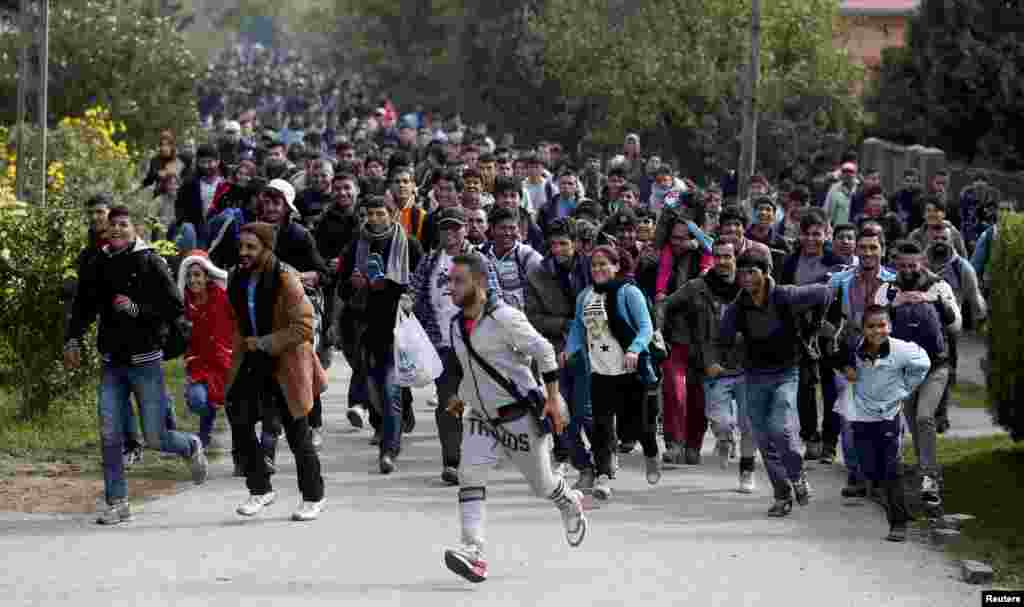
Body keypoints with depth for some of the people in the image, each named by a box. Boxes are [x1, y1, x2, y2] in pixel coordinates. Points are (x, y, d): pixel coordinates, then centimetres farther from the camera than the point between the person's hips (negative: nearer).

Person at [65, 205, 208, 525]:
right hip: (112, 363, 4)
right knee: (110, 435, -3)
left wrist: (137, 310, -19)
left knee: (155, 438, 0)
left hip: (145, 361, -4)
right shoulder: (98, 266, 6)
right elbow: (83, 307, 17)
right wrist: (72, 340, 3)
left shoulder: (150, 263, -7)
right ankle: (116, 502, 6)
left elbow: (176, 309, -9)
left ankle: (191, 447, 32)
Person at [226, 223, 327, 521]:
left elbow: (303, 328, -21)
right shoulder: (239, 279, 3)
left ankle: (313, 497, 20)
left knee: (297, 432, 3)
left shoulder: (286, 280, -19)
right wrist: (241, 346, 11)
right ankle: (260, 490, 4)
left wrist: (265, 343, -21)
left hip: (285, 362, -6)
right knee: (239, 419, -8)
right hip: (252, 360, 6)